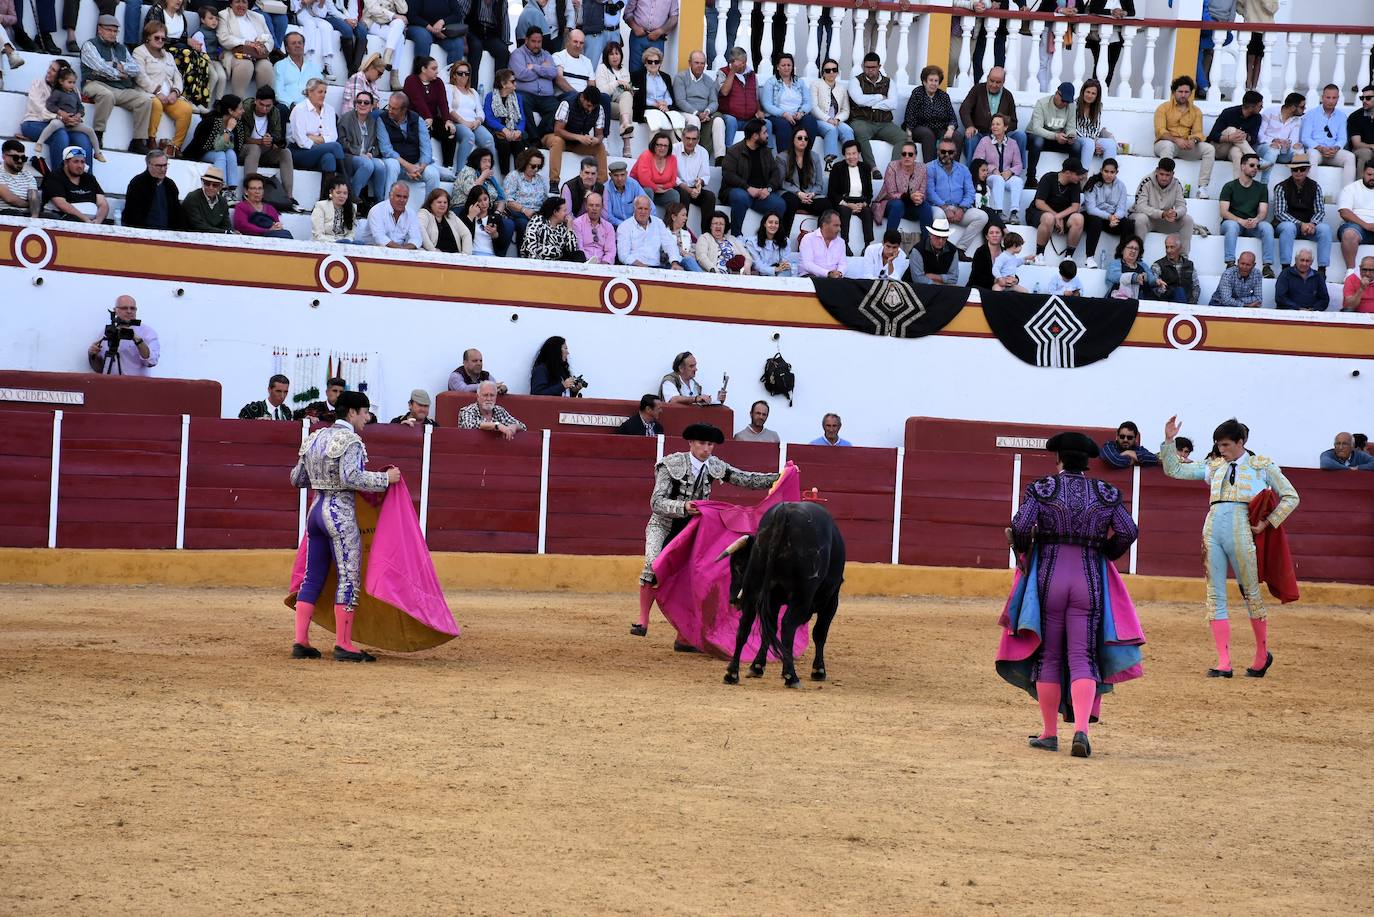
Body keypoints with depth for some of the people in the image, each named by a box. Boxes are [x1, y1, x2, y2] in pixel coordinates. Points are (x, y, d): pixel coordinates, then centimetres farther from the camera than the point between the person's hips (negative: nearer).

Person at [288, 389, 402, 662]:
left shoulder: (315, 438, 13)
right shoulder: (351, 441, -11)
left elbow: (297, 478, 17)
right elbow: (351, 478, -24)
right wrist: (386, 478, -15)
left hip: (316, 510, 8)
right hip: (341, 513, -8)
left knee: (313, 578, 10)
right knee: (349, 577, -3)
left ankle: (300, 642, 8)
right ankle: (343, 644, -5)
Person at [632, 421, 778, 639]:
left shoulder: (714, 467, -4)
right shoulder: (671, 464, -18)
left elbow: (747, 480, 3)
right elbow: (657, 502, -24)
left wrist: (780, 477, -8)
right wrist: (683, 507, -42)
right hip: (663, 525, -5)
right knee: (653, 565, -29)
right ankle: (643, 621, -19)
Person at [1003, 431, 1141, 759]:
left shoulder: (1041, 489, -1)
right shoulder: (1107, 494, 6)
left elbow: (1020, 527, -12)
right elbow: (1127, 532, -1)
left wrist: (1022, 554, 7)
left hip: (1048, 575, -1)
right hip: (1090, 580, 1)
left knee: (1048, 656, 10)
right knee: (1082, 658, 1)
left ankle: (1049, 733, 14)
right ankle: (1081, 729, -18)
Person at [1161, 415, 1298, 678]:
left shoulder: (1262, 466, 9)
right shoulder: (1214, 467, 18)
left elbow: (1290, 497, 9)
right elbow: (1174, 469, 21)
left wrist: (1267, 523, 0)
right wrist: (1169, 441, 9)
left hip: (1240, 532, -4)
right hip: (1212, 530, 4)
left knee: (1250, 592, 3)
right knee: (1215, 595, -1)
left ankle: (1262, 654, 20)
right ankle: (1224, 663, 0)